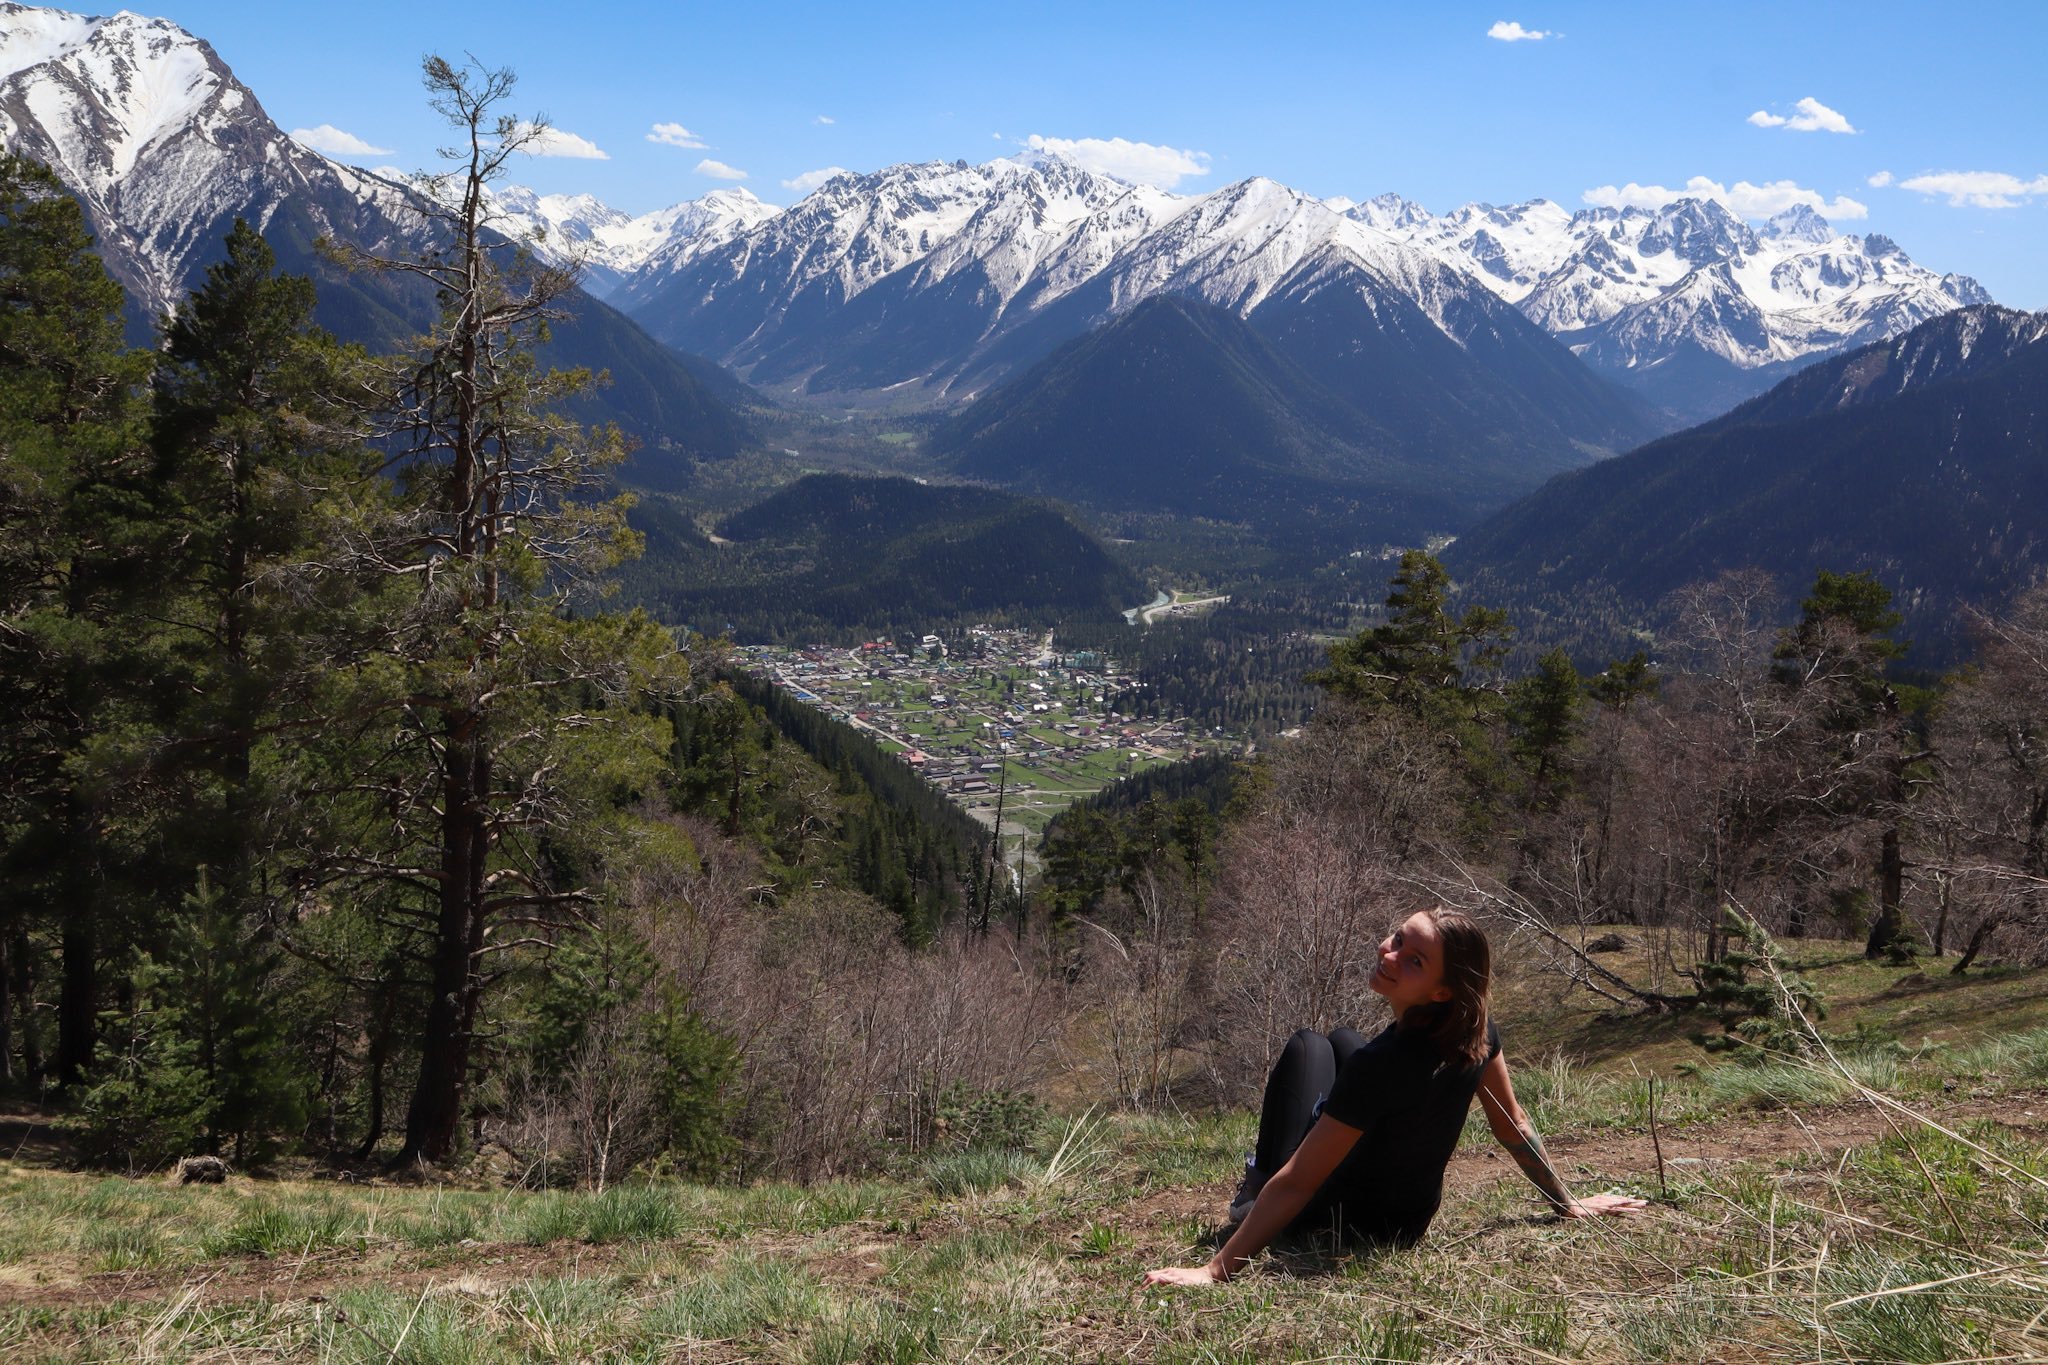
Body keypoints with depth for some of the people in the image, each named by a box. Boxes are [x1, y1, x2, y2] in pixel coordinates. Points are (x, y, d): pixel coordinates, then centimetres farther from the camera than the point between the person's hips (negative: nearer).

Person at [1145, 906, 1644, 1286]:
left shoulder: (1380, 1065, -37)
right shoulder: (1476, 1026, -20)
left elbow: (1296, 1184, -35)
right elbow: (1513, 1125, -6)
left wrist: (1216, 1269, -33)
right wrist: (1569, 1203, 10)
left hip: (1329, 1218, -5)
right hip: (1411, 1221, 5)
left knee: (1307, 1047, 14)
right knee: (1341, 1041, 25)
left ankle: (1255, 1188, 25)